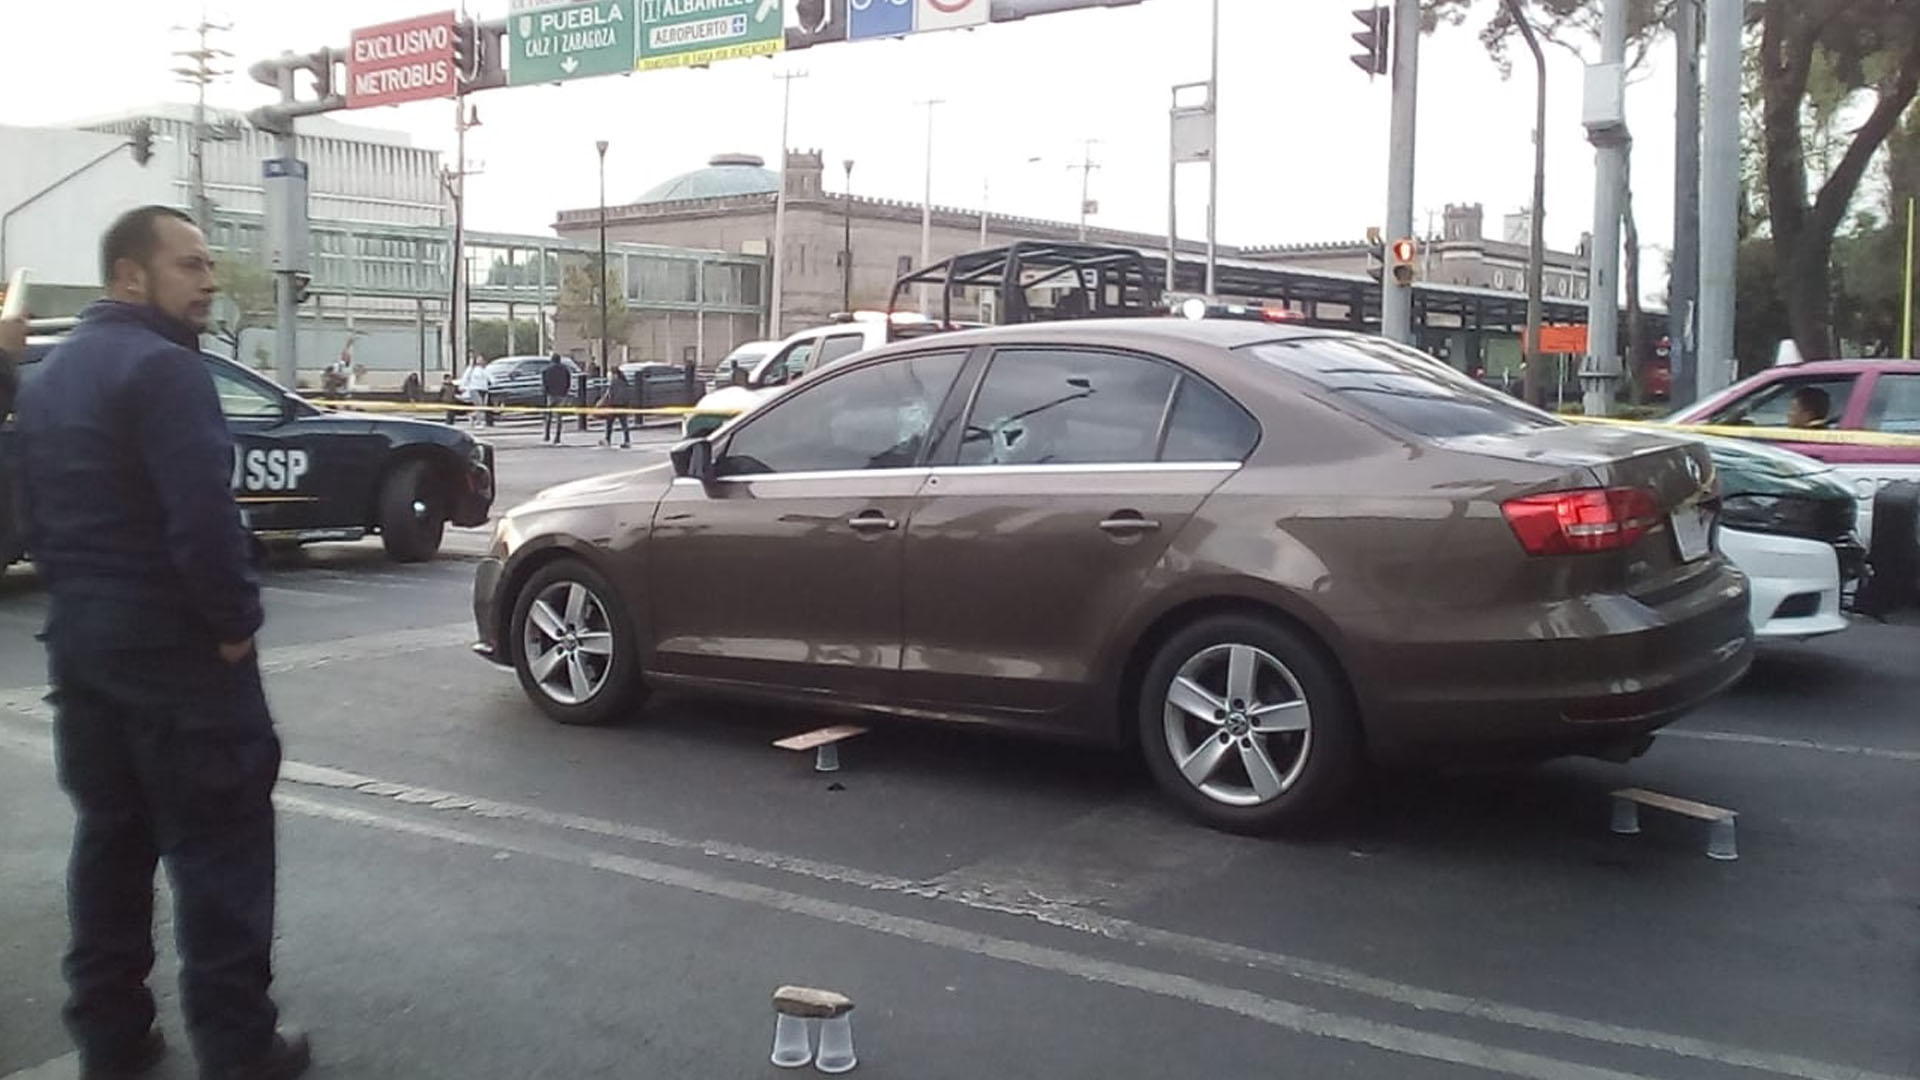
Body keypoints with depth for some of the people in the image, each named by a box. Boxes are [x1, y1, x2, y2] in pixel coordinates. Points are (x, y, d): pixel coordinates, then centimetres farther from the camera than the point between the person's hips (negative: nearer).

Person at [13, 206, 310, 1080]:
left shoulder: (48, 376, 15)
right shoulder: (162, 367, -17)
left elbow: (37, 515, 17)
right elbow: (204, 516, -26)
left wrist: (74, 601, 17)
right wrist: (235, 621, -15)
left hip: (80, 638, 9)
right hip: (174, 643, -9)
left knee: (110, 836, 16)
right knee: (217, 848, -2)